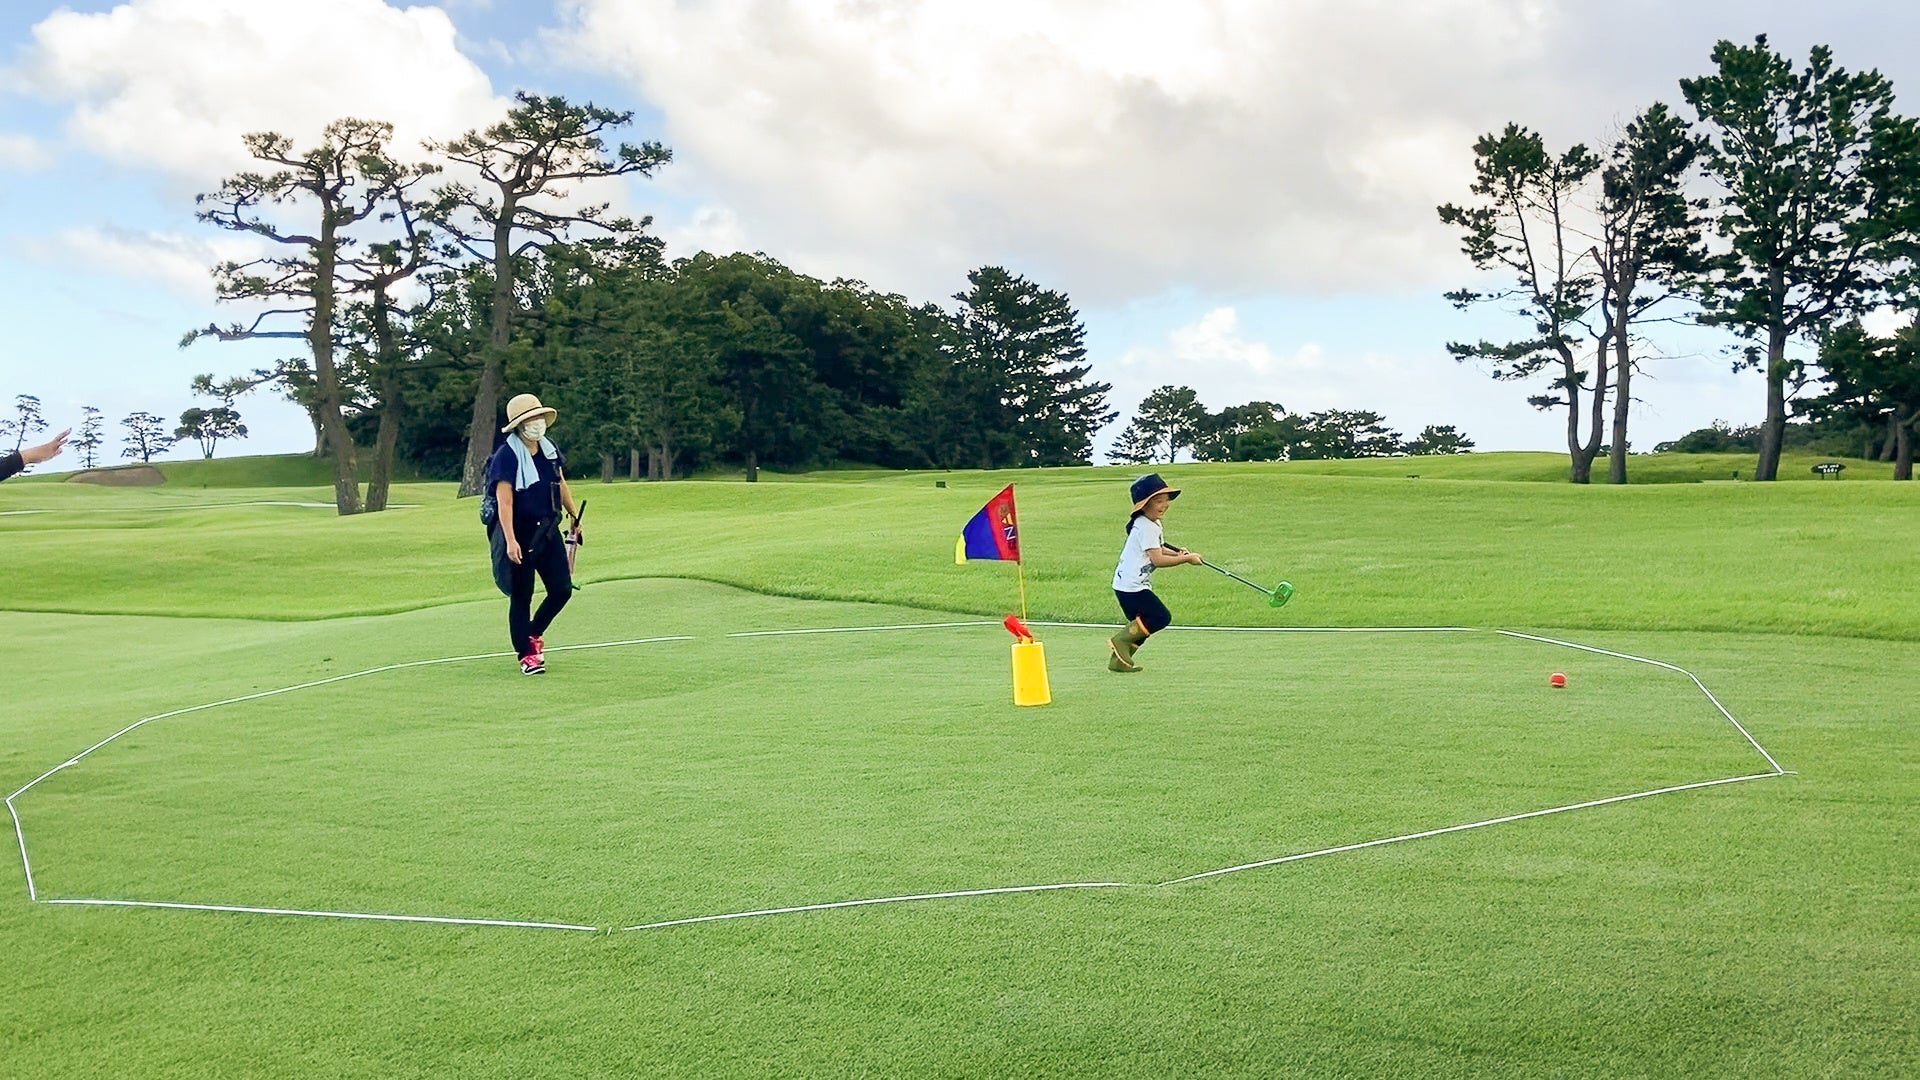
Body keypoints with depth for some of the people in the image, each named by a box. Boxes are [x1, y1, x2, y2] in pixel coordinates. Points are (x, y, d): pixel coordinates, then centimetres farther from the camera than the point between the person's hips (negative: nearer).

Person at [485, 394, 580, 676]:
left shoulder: (549, 449, 7)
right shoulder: (507, 455, -14)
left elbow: (561, 485, 22)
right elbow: (504, 501, -19)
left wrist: (575, 515, 26)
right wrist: (510, 540, -25)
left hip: (549, 529, 7)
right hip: (521, 533, -6)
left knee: (562, 589, 6)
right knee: (521, 596, 3)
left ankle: (534, 634, 30)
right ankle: (526, 654, 15)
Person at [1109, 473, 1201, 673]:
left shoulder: (1154, 524, 14)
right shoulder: (1146, 527, -18)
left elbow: (1158, 549, 24)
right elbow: (1157, 559, -23)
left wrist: (1178, 553, 5)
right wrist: (1186, 558, -16)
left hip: (1132, 584, 10)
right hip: (1132, 586, -10)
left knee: (1142, 625, 12)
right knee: (1161, 617, -12)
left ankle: (1119, 660, 13)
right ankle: (1122, 639, -8)